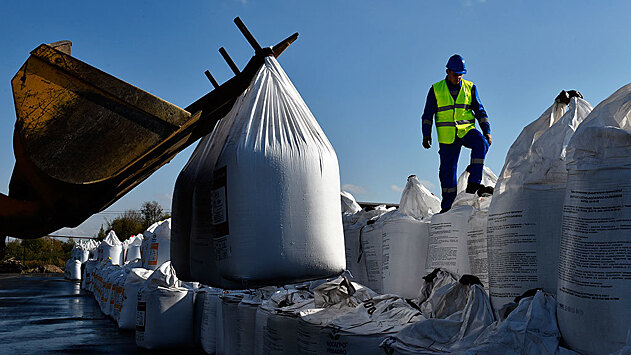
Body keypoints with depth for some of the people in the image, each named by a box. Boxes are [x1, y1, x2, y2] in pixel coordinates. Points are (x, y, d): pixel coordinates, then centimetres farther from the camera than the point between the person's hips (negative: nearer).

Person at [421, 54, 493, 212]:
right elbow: (428, 114, 7)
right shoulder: (436, 90, 3)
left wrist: (487, 131, 0)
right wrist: (426, 135, 0)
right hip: (447, 136, -1)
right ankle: (447, 206, 14)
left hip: (467, 130, 1)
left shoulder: (470, 88, 6)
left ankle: (474, 183, -25)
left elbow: (480, 111, 10)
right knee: (448, 171, 0)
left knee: (481, 143, -31)